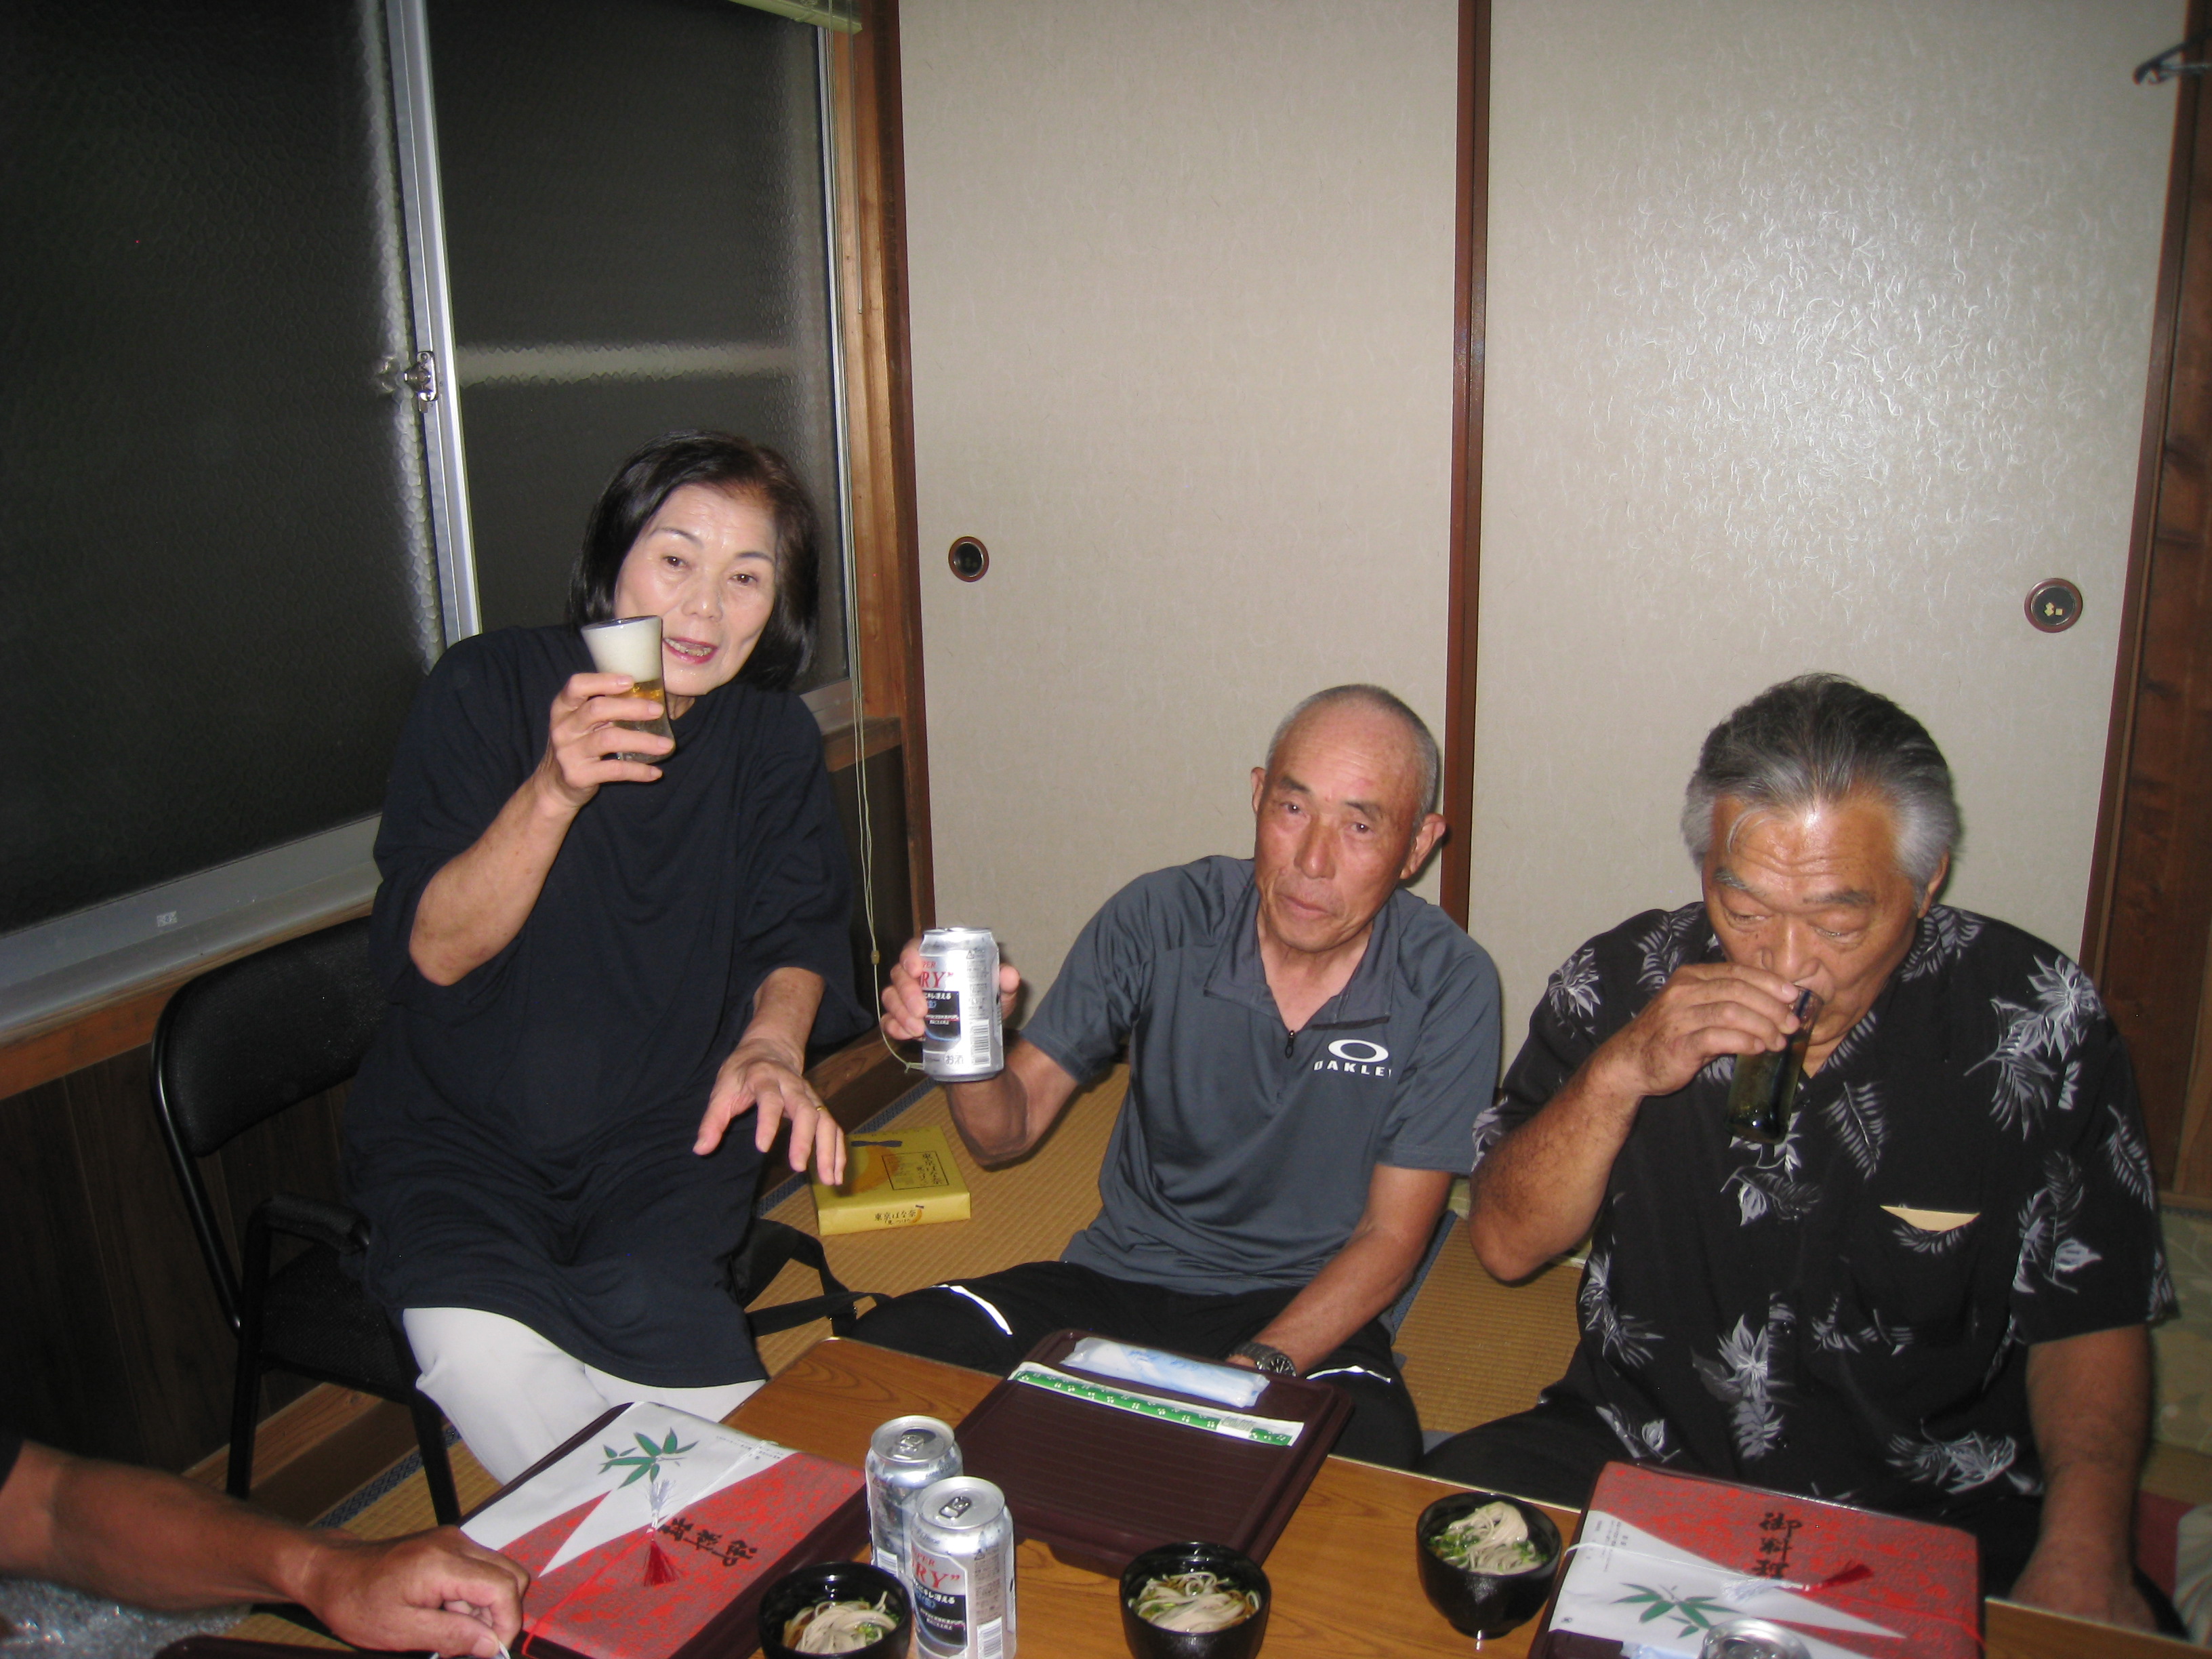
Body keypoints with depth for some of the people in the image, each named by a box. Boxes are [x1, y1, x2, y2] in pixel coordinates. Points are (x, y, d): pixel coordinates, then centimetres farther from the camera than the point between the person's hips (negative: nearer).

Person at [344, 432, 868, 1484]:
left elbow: (797, 936, 3)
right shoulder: (488, 688, -8)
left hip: (668, 1126, 1)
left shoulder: (774, 739, 1)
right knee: (474, 1338, -28)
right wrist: (552, 792, -28)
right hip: (460, 1127, -1)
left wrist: (773, 1039, -21)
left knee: (643, 1304, -28)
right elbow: (430, 951, -12)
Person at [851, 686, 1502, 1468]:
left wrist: (1256, 1370, -23)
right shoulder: (1159, 919, -9)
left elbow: (1390, 1238, -9)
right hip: (1121, 1277, 2)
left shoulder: (1449, 986, -13)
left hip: (1306, 1310, -2)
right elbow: (1011, 1128, -5)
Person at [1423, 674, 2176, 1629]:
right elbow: (1506, 1246, -6)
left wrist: (2082, 1559, -15)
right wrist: (1620, 1073, -21)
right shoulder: (1620, 984, -6)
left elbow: (2090, 1320, 1)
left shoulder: (2036, 1022, -7)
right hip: (1643, 1461, -1)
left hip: (1936, 1513, 2)